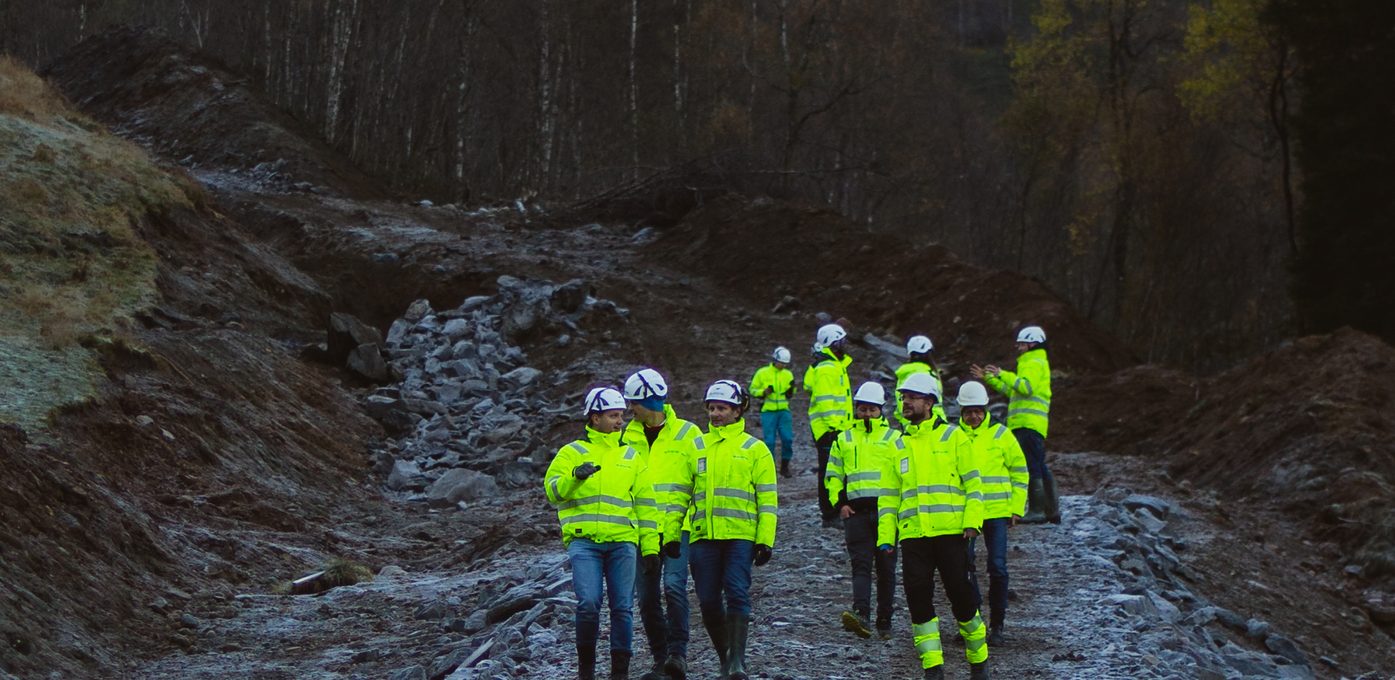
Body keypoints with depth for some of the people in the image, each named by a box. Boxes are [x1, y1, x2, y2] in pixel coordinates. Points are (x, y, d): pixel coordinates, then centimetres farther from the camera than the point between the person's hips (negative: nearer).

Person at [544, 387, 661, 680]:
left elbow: (645, 504, 19)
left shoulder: (632, 457, 18)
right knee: (588, 603, -15)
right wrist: (575, 477, -21)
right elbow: (552, 491, -1)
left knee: (622, 607, -2)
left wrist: (650, 547, 12)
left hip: (622, 543, 3)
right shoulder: (572, 453, 10)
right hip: (584, 541, -3)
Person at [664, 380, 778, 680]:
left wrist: (765, 541, -5)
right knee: (708, 601, 2)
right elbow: (680, 493, 16)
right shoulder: (696, 447, 15)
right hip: (703, 536, 3)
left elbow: (767, 499, 3)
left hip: (741, 535, -3)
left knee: (737, 593, -16)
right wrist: (671, 534, 9)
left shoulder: (755, 449, 6)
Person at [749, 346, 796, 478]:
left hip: (784, 411, 3)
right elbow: (752, 390, 2)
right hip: (768, 412, -3)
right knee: (769, 441, -4)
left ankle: (785, 466, 7)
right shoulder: (762, 373, -2)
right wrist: (764, 392, -16)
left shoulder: (788, 375, 8)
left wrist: (791, 389, -5)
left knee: (787, 438, -8)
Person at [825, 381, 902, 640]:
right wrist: (839, 503, 4)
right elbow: (833, 475, 19)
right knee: (861, 564, -12)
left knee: (886, 568, 4)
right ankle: (861, 614, -27)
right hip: (856, 510, 1)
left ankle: (884, 621, 10)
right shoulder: (843, 440, 16)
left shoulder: (894, 439, 11)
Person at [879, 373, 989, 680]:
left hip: (950, 532, -4)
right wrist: (886, 536, 9)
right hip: (912, 536, 4)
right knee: (918, 597, -4)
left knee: (960, 595, -1)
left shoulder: (953, 436, 5)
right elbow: (890, 495, 18)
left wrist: (972, 521, -11)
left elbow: (973, 483, 1)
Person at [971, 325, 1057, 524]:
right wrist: (988, 378, 28)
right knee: (1040, 468, 11)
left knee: (1032, 467, -12)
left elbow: (1027, 387, -22)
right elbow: (1010, 390, 30)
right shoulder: (1031, 363, 27)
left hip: (1029, 424, -11)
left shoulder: (1034, 363, -5)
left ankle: (1037, 510, -14)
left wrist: (1003, 374, -19)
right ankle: (1052, 510, 13)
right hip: (1026, 425, 11)